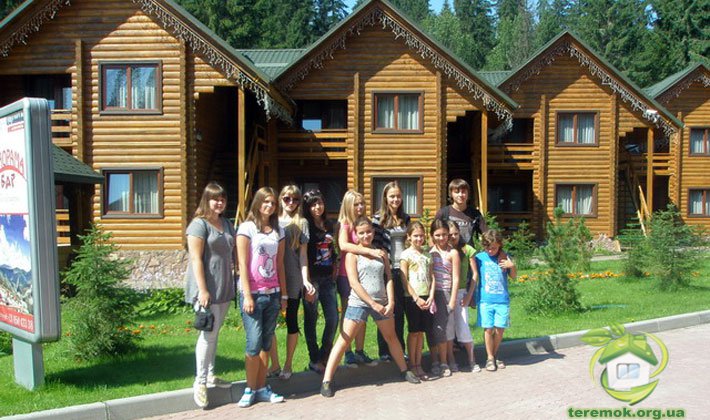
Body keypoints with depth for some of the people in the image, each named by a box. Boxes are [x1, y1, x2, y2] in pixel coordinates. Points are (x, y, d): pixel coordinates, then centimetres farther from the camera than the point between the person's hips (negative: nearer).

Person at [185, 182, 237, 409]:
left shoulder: (226, 223, 12)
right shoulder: (199, 224, -10)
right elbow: (196, 259, -15)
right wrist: (203, 290, -19)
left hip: (224, 288, 7)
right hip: (207, 289, -7)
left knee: (215, 333, 15)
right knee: (208, 334, -4)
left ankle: (210, 375, 27)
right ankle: (200, 382, 7)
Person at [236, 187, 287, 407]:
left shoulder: (278, 231, 11)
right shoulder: (247, 228, -3)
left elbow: (280, 265, 13)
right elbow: (242, 264, -7)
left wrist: (284, 295, 10)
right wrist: (247, 296, -12)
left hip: (273, 294, 4)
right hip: (253, 294, -4)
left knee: (266, 344, 7)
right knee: (254, 344, -5)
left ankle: (262, 388, 16)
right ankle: (250, 389, 9)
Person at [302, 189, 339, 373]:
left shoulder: (329, 225, 12)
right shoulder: (306, 226, -7)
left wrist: (334, 272, 11)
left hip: (327, 279, 6)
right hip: (312, 278, -6)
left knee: (333, 319, 5)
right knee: (311, 320, 4)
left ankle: (324, 356, 20)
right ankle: (314, 360, 15)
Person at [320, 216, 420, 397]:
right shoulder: (352, 255, -4)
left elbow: (388, 278, 6)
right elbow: (354, 283, -11)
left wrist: (391, 302, -7)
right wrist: (373, 303, -16)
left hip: (381, 303, 5)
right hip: (359, 303, -4)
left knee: (392, 337, 18)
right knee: (344, 340, -6)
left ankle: (404, 370, 37)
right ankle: (326, 381, -3)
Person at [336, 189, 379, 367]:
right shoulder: (345, 224, -11)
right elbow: (343, 245, -30)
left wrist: (377, 252, -3)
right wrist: (370, 251, -36)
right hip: (347, 275, -6)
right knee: (347, 314, 6)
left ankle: (360, 352, 21)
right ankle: (348, 354, 14)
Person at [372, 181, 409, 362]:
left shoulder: (405, 218, 11)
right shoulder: (378, 218, -4)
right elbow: (374, 243, -7)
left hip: (403, 268, 5)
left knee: (400, 311, 11)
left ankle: (399, 349, 22)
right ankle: (384, 351, 13)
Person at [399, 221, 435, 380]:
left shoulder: (426, 254, 12)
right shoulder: (406, 254, -4)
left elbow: (431, 277, 9)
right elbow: (404, 280, -9)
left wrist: (431, 296, -3)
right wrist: (416, 298, -14)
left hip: (426, 297, 5)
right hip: (412, 297, -5)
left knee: (421, 331, 8)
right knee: (414, 331, 1)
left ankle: (418, 364, 17)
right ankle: (412, 365, 11)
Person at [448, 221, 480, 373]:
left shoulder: (467, 249, 2)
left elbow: (475, 274, 4)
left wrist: (469, 295, -2)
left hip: (461, 292, -1)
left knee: (463, 328, -5)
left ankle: (472, 360, 12)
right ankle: (451, 361, 16)